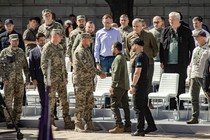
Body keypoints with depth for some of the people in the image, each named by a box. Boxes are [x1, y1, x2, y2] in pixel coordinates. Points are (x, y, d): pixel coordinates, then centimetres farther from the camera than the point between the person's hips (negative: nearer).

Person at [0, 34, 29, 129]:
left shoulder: (21, 52, 11)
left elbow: (25, 66, 14)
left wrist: (27, 78, 9)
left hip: (20, 80, 4)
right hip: (9, 81, -4)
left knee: (19, 101, 6)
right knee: (8, 102, -3)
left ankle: (17, 120, 13)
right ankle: (9, 122, 0)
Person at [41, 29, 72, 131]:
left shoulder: (60, 47, 16)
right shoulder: (47, 47, -8)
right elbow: (43, 63, -12)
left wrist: (65, 76, 18)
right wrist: (46, 76, -18)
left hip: (61, 79, 7)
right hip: (52, 79, -7)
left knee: (64, 100, 7)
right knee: (51, 100, -2)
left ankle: (67, 122, 11)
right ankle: (50, 123, 3)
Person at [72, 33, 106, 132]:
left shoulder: (86, 50, 18)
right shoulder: (80, 51, -13)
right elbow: (87, 65, -22)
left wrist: (99, 73, 15)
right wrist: (99, 73, -18)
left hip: (89, 82, 9)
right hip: (81, 82, -9)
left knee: (89, 104, 10)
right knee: (80, 104, -6)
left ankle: (88, 124, 14)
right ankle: (78, 125, -2)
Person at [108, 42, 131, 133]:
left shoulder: (118, 59, -12)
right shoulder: (123, 58, 18)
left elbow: (116, 73, -18)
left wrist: (112, 86, -18)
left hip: (119, 86, -10)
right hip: (125, 86, 10)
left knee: (114, 105, -9)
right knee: (125, 105, 8)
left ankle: (119, 126, -14)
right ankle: (128, 126, 8)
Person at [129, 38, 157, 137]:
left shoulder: (139, 57, -16)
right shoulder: (145, 56, 15)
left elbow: (137, 72, -22)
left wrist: (133, 86, -20)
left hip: (139, 84, -10)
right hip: (145, 84, 10)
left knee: (138, 108, -5)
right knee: (144, 106, 16)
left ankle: (140, 130, -3)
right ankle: (151, 126, 18)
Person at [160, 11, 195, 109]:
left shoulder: (186, 31, 1)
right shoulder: (166, 31, 10)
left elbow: (192, 47, 3)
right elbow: (161, 46, 12)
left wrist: (189, 61, -3)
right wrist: (162, 61, 6)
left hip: (181, 64, -3)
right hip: (168, 64, 3)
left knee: (181, 85, 2)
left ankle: (180, 104, 9)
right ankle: (172, 104, 10)